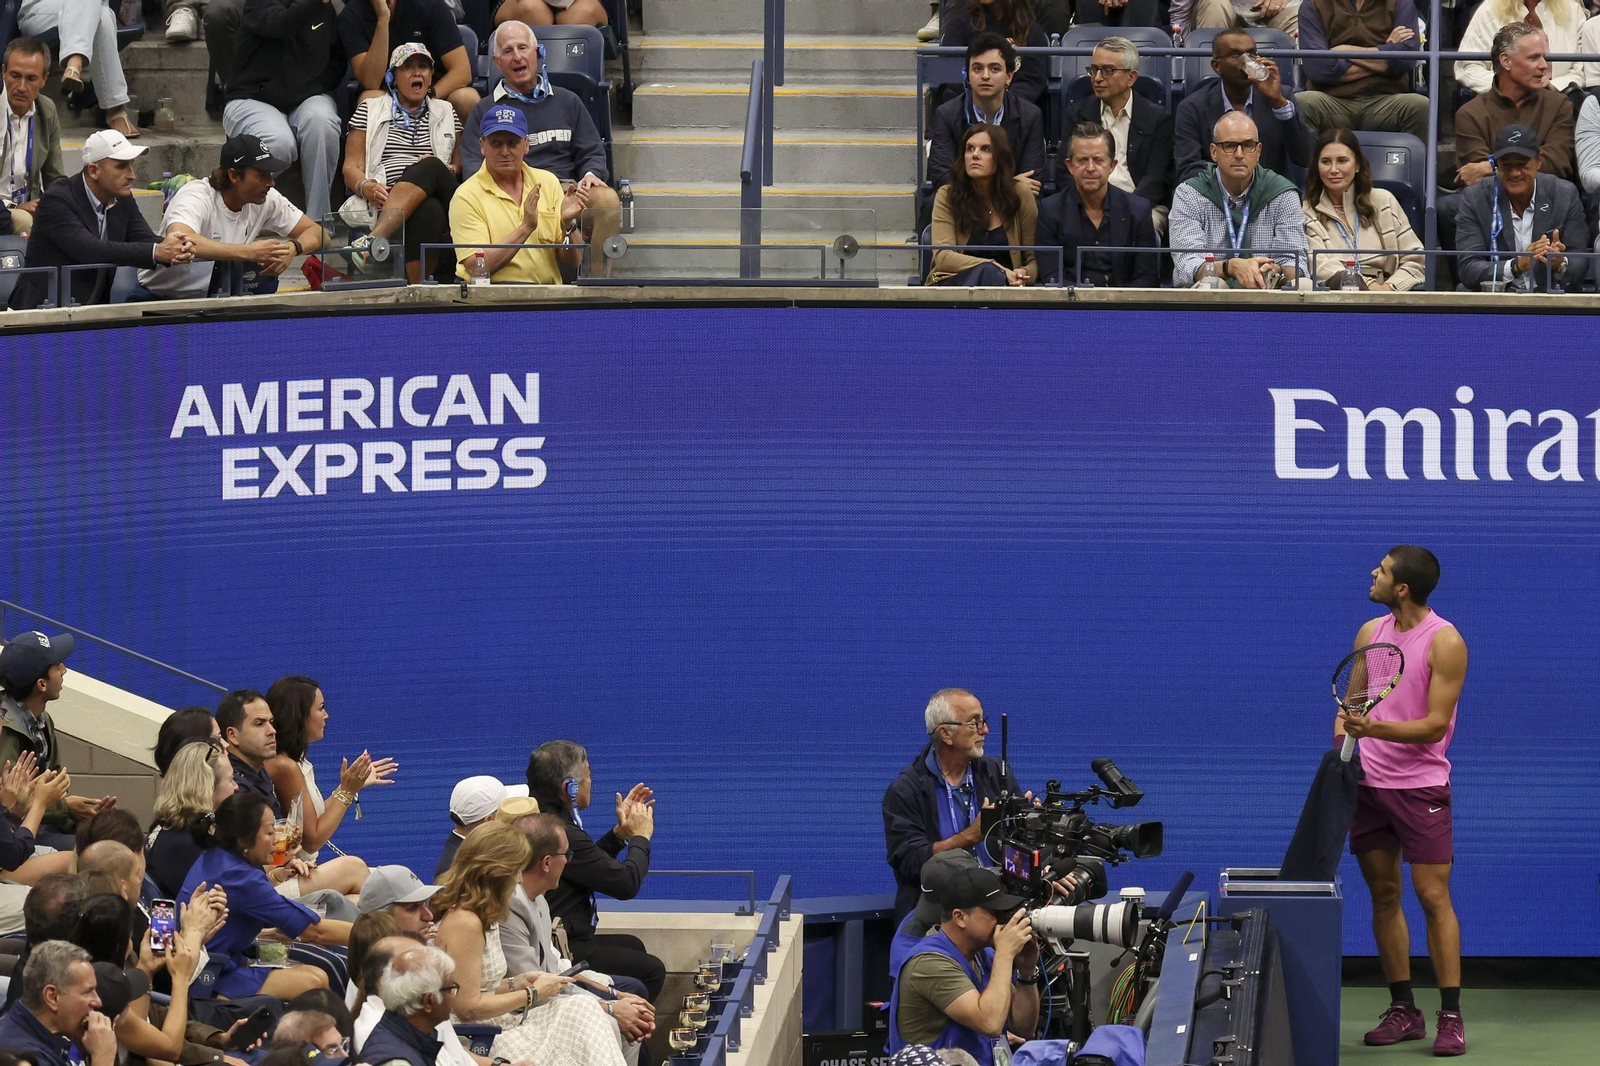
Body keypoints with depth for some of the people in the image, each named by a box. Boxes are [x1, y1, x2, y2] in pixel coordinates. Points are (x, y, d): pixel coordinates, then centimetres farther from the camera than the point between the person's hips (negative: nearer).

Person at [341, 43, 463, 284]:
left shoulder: (446, 114, 26)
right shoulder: (370, 110, 20)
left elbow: (459, 164, 19)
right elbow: (351, 167, 11)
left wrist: (445, 171, -7)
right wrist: (366, 187, -13)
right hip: (385, 204, -2)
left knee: (430, 167, -36)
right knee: (428, 211, -39)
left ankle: (373, 240, -52)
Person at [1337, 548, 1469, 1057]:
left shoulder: (1445, 643, -11)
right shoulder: (1371, 632, 7)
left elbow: (1436, 725, -15)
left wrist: (1375, 729, -27)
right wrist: (1339, 746, -5)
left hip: (1420, 785, -6)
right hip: (1369, 782, 6)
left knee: (1433, 897, -7)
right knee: (1383, 896, 7)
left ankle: (1450, 1016, -5)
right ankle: (1402, 1010, 13)